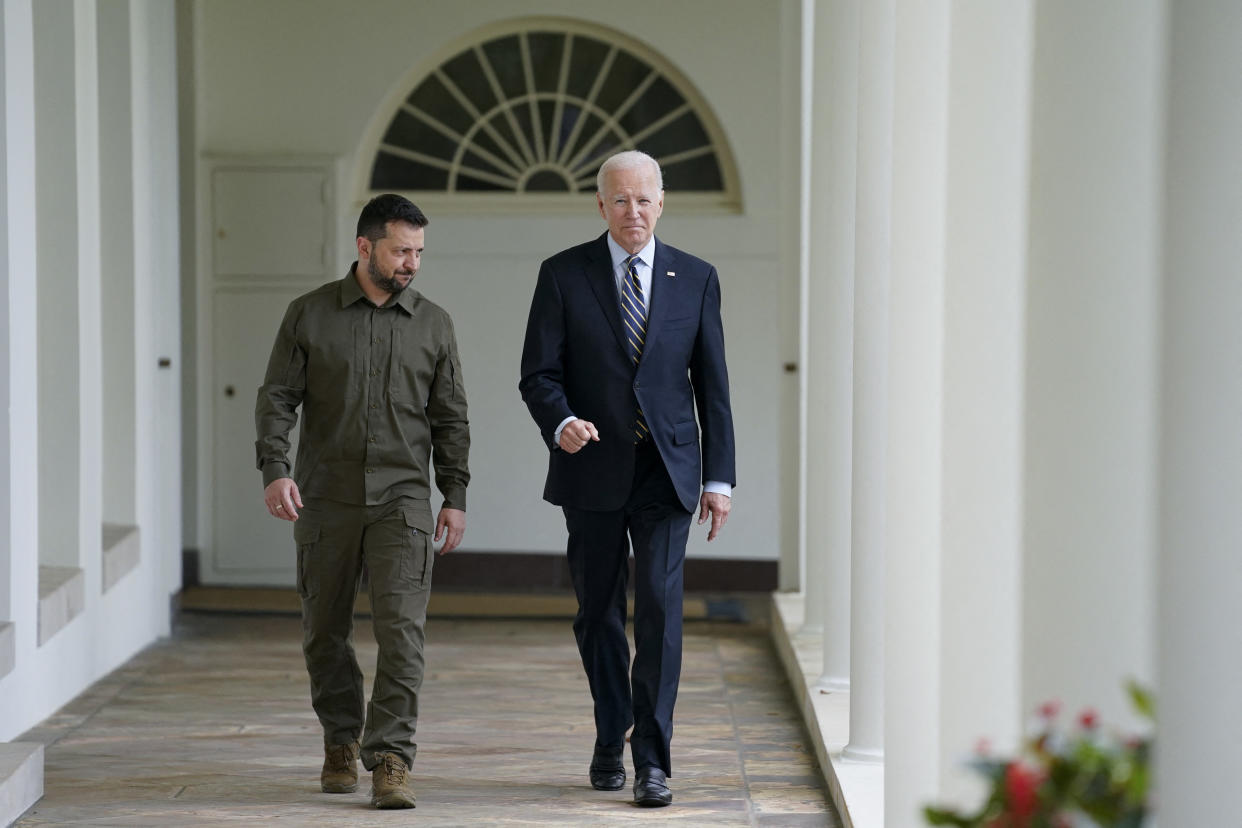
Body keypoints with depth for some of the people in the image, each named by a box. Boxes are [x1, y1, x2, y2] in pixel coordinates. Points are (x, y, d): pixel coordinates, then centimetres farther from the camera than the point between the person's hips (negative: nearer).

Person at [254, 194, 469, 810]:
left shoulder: (433, 325, 8)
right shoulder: (309, 315, 4)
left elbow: (450, 417, 11)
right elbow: (277, 397, 1)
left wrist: (455, 496, 6)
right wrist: (274, 470, -13)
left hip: (402, 500, 0)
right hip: (325, 502, 0)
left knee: (401, 629, -13)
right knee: (324, 632, 8)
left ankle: (390, 761, -12)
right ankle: (341, 741, 28)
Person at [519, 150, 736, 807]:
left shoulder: (696, 279, 6)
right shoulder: (563, 275, 2)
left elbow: (712, 384, 7)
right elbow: (539, 374, -1)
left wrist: (719, 478, 3)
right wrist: (561, 423, -22)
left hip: (666, 472, 0)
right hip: (593, 471, 0)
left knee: (660, 606, -11)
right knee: (599, 613, 9)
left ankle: (652, 760, -8)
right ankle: (611, 741, 27)